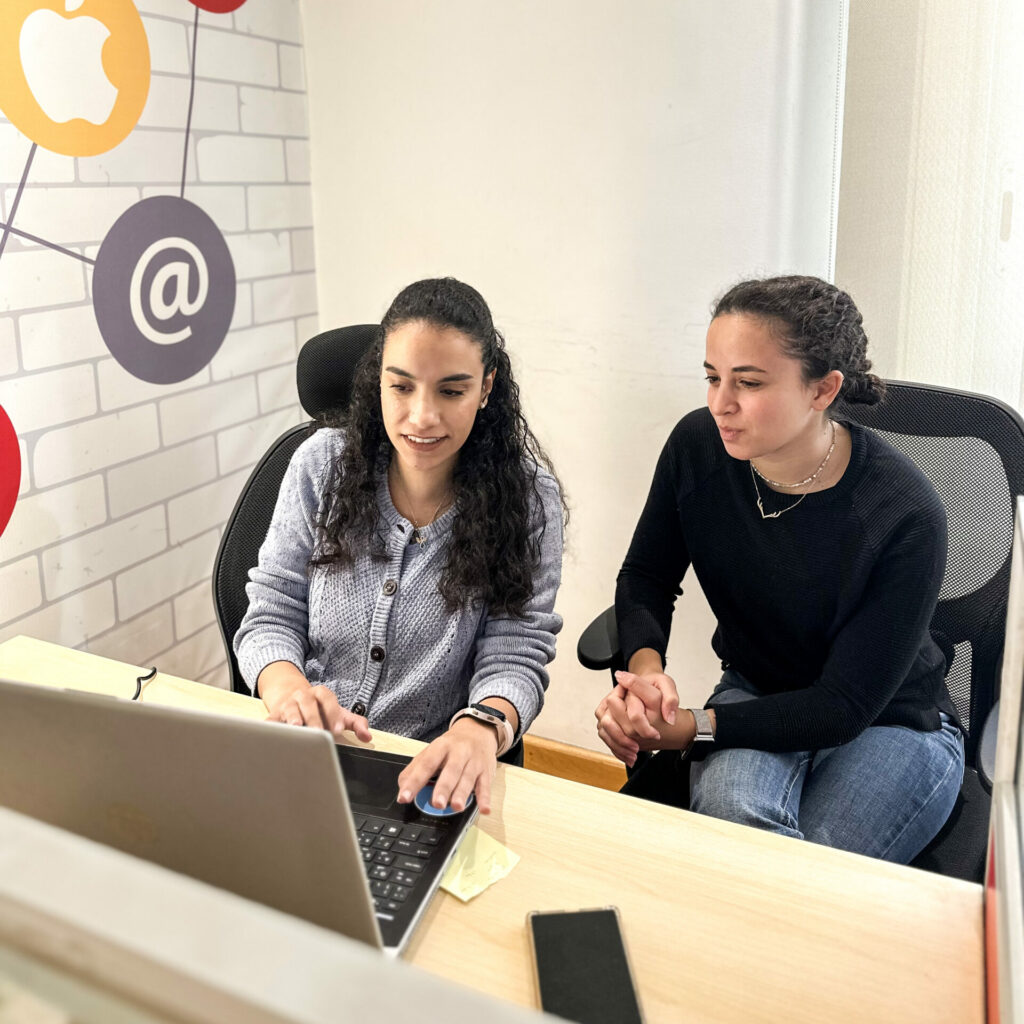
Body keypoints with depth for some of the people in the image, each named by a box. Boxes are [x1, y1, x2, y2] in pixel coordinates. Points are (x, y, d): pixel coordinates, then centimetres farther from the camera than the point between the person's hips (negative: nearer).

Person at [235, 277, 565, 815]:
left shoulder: (527, 496, -5)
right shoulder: (321, 463, 1)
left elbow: (514, 656, -8)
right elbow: (271, 614, 2)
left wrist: (481, 728, -31)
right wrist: (285, 685, -22)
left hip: (433, 773, -1)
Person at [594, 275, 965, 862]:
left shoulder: (904, 513, -26)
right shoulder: (698, 447, -14)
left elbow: (846, 704, -23)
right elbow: (646, 577, -1)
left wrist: (689, 728, -32)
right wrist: (646, 668, -23)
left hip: (893, 727, -2)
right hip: (755, 693, 3)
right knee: (730, 809, -31)